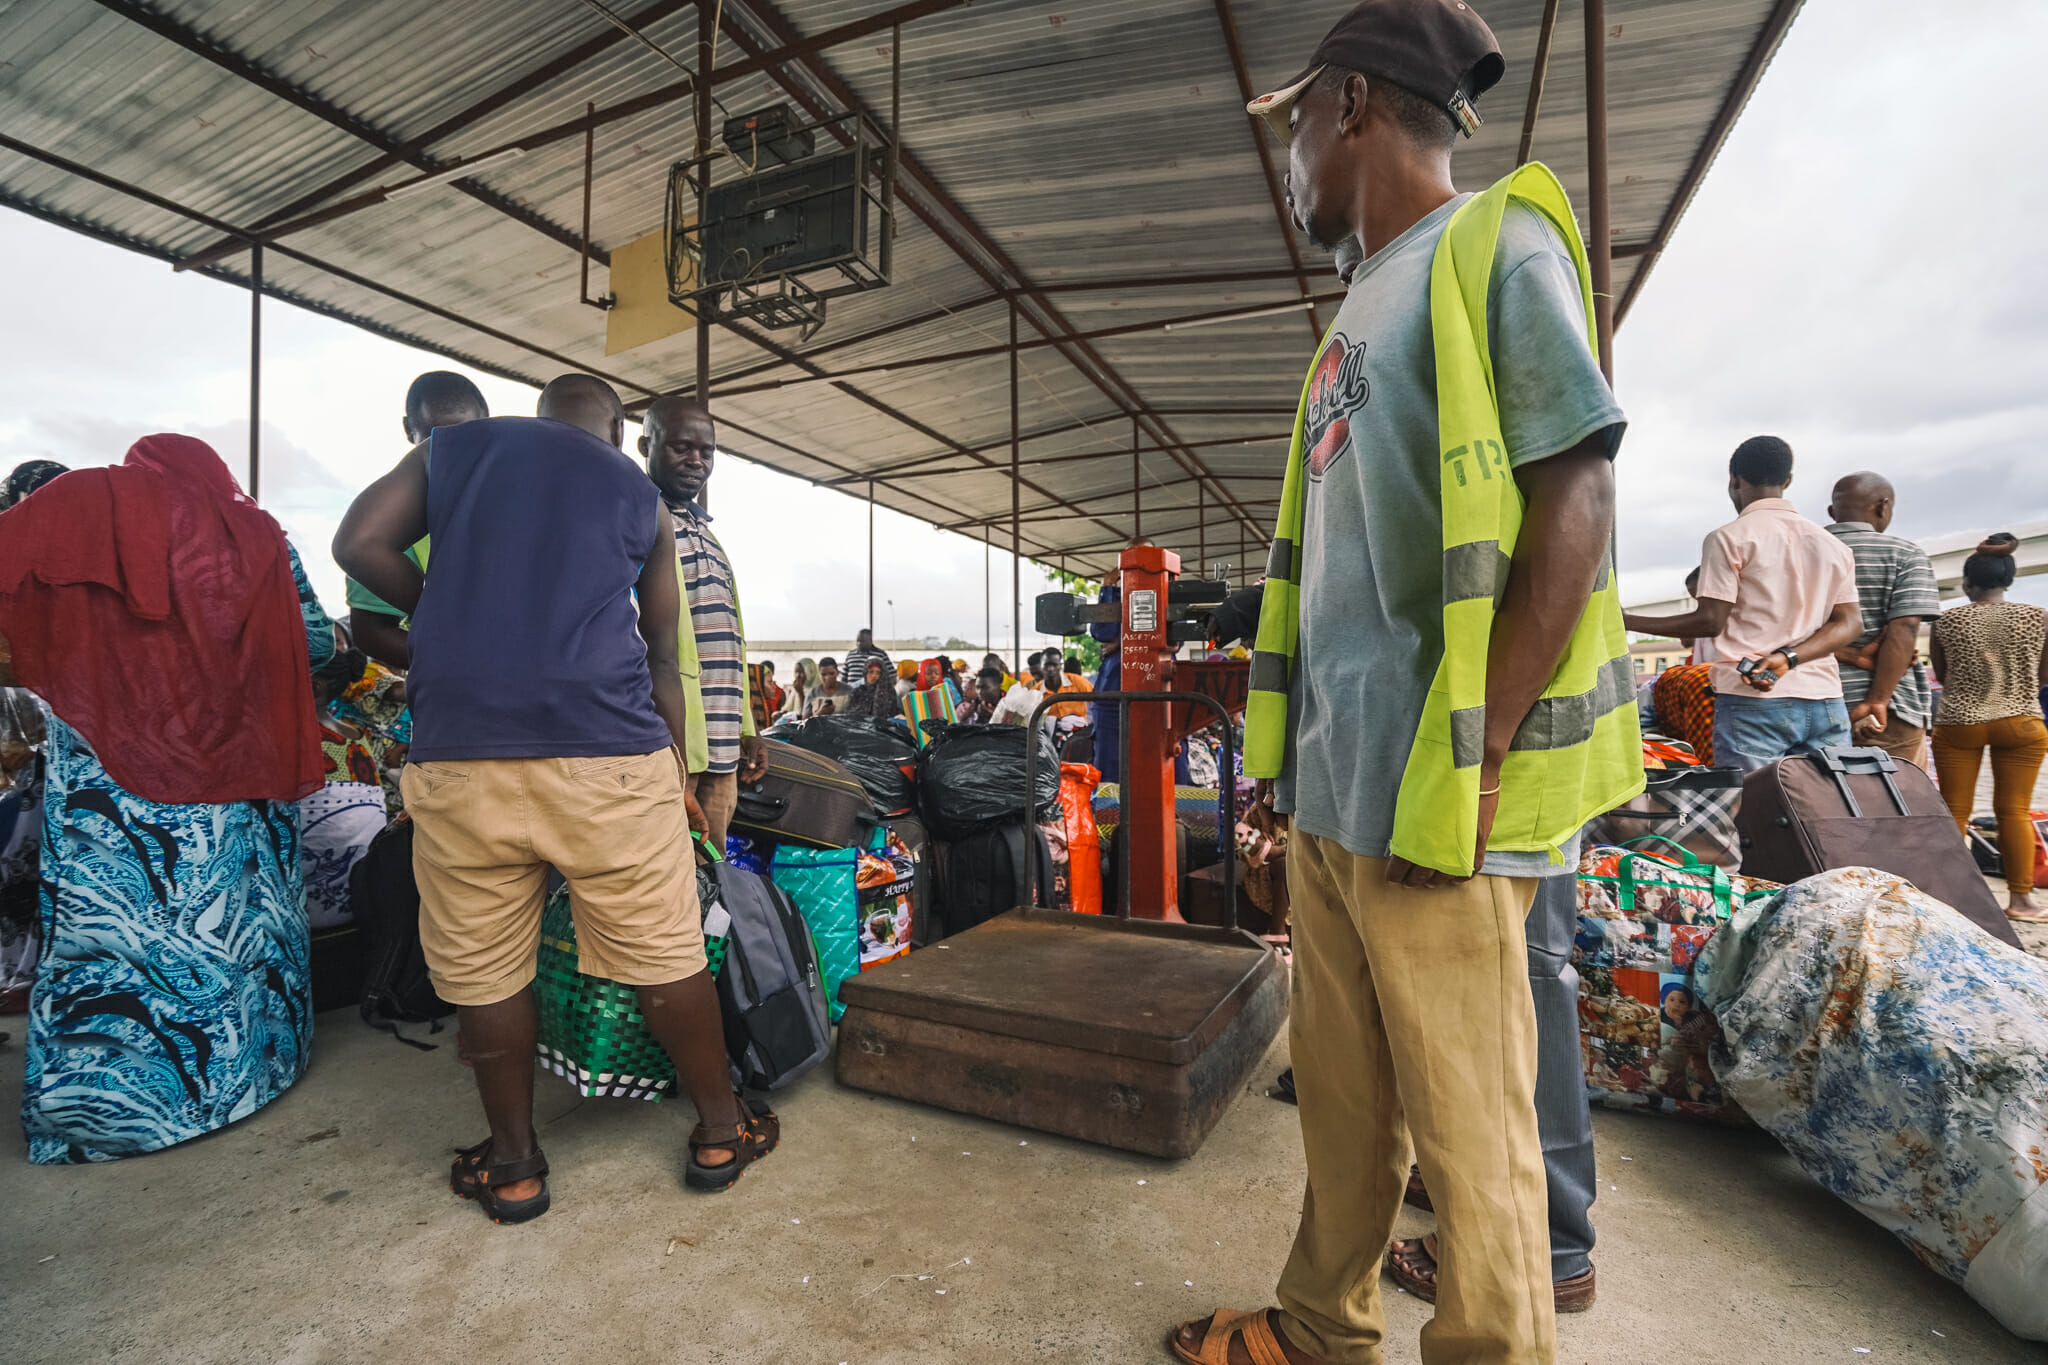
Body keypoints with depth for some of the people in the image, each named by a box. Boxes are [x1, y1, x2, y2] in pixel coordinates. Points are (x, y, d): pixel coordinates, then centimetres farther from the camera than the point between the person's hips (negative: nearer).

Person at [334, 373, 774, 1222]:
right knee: (665, 954, 10)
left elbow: (359, 544, 5)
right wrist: (675, 774, 23)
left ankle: (513, 1166, 30)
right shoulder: (640, 495, 15)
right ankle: (719, 1133, 26)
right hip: (607, 750, -1)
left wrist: (449, 618, 20)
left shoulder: (452, 447, 18)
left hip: (460, 750, 2)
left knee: (483, 967, 15)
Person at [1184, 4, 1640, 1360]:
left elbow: (1577, 511, -11)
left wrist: (1465, 769, -16)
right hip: (1332, 790, 8)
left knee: (1468, 1121, 6)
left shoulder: (1495, 245, -2)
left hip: (1428, 800, -8)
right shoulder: (1365, 308, 21)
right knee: (1340, 1090, 18)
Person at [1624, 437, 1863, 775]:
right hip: (1825, 700, 6)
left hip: (1751, 701, -6)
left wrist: (1628, 622, -1)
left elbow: (1709, 621, -7)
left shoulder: (1729, 538, -1)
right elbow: (1850, 623, 8)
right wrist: (1789, 657, -5)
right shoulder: (1834, 545, 18)